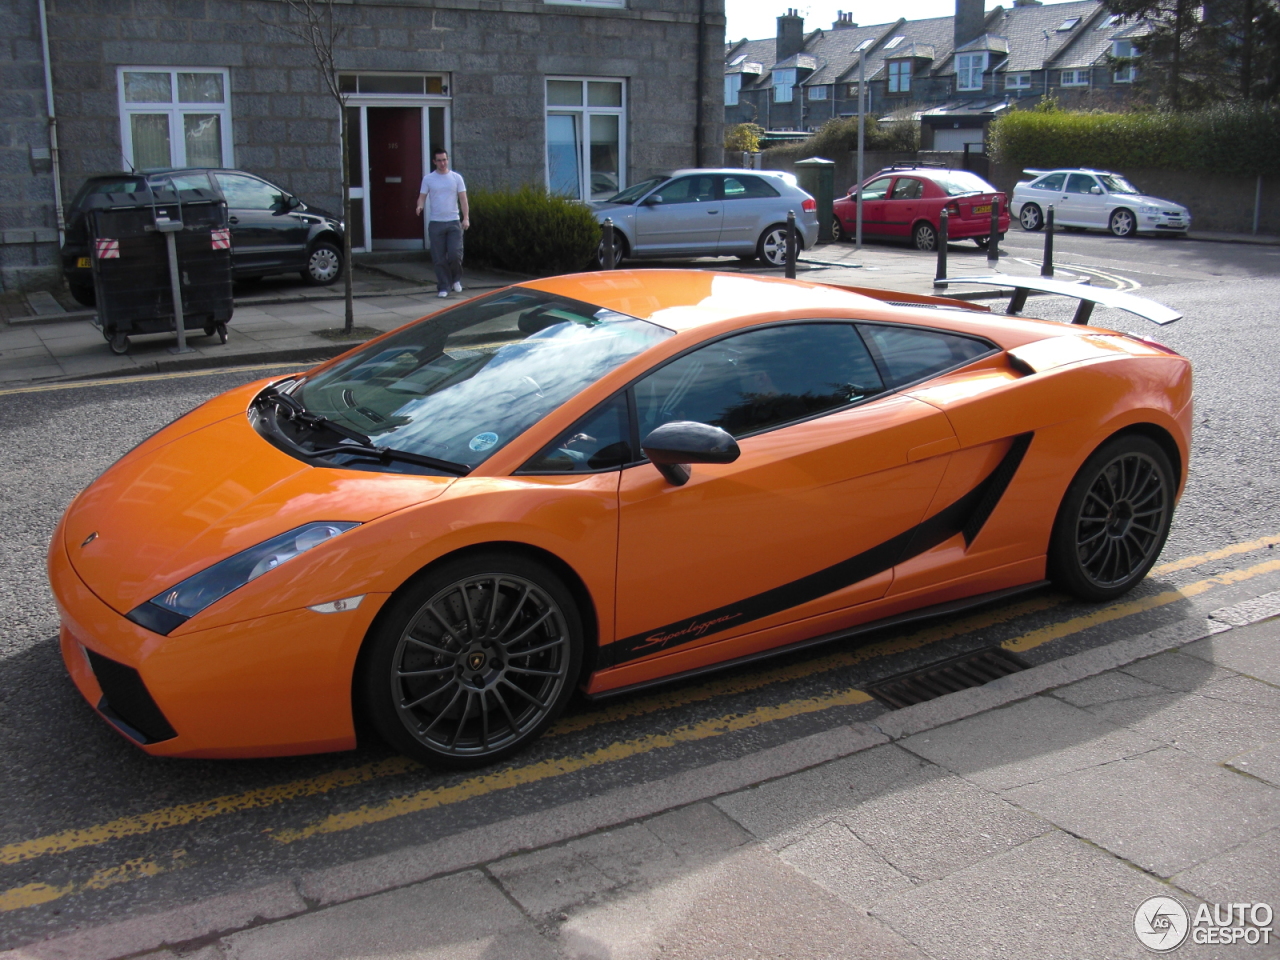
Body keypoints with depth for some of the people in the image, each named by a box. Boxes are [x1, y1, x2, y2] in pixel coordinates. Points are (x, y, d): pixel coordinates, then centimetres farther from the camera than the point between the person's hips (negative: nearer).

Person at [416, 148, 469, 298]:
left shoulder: (456, 177, 5)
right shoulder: (428, 179, 5)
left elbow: (463, 198, 2)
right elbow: (422, 196, 3)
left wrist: (466, 218, -9)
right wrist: (420, 206, -21)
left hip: (454, 222, 0)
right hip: (435, 223, 0)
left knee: (455, 254, -8)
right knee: (439, 258, 1)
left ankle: (456, 280, 18)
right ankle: (443, 287, 9)